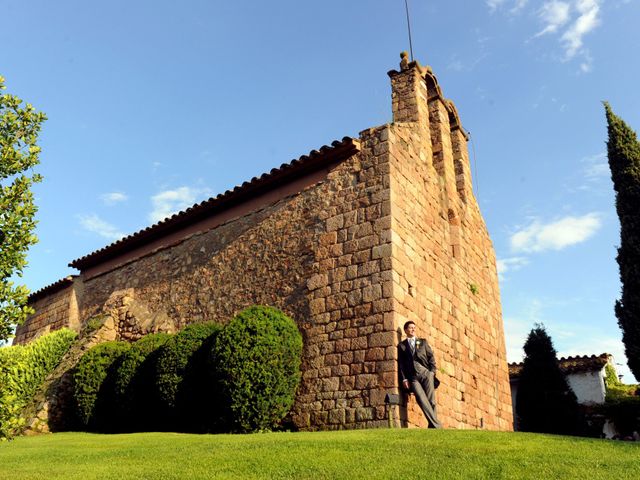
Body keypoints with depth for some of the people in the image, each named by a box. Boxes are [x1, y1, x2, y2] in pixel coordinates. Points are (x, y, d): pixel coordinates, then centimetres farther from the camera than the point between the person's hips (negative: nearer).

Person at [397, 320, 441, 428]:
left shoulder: (423, 342, 21)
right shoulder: (401, 345, 17)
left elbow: (431, 357, 14)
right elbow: (401, 363, 9)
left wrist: (432, 372, -1)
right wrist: (404, 379, -2)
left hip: (425, 373, 1)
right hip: (412, 377, -1)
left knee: (431, 401, -10)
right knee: (423, 401, -16)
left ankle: (433, 426, -5)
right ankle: (437, 426, -18)